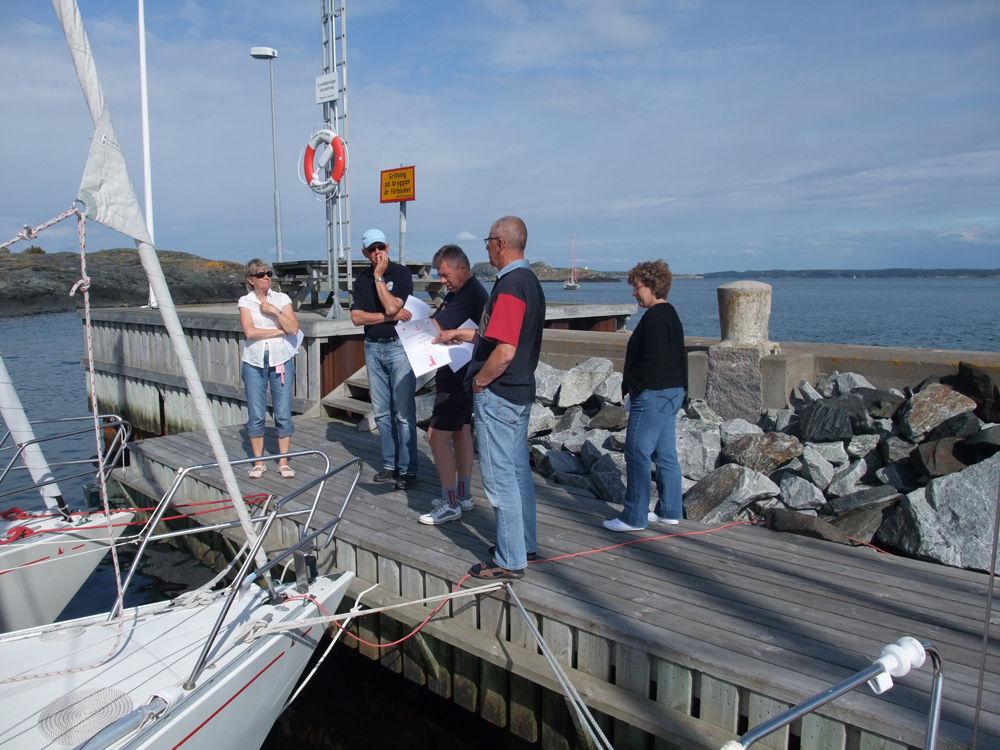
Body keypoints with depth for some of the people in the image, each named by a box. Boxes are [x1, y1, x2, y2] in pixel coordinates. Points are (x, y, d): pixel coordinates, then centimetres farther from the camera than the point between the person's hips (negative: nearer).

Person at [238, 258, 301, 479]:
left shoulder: (282, 299, 5)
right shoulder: (245, 301, 3)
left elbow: (294, 328, -6)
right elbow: (249, 331, -12)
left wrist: (274, 311, -13)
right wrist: (280, 331, -8)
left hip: (281, 361, 0)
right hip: (254, 362, 0)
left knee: (283, 413, 0)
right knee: (255, 414, 2)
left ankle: (283, 462, 9)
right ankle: (258, 462, 14)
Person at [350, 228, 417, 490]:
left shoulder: (401, 273, -5)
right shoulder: (362, 279, 10)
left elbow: (391, 307, -18)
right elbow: (356, 317, 0)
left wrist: (379, 277, -12)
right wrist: (390, 317, -11)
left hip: (399, 345, -5)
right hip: (373, 348, 6)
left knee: (404, 413, -6)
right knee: (382, 413, 10)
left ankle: (407, 470, 0)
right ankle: (390, 464, 20)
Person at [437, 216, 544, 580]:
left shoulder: (510, 285, -21)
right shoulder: (530, 281, 11)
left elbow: (504, 351, -28)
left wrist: (478, 381, -13)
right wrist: (461, 334, 22)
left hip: (498, 395, -10)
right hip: (520, 391, 10)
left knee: (500, 478, -1)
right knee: (518, 471, 18)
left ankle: (510, 560, 8)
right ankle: (524, 544, 30)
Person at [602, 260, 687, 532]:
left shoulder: (654, 317, -17)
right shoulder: (670, 315, 16)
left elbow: (652, 360, -24)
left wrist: (630, 385, -13)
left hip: (653, 394, -11)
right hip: (672, 392, 11)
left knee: (637, 453, -5)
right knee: (666, 453, 15)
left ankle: (634, 517, 0)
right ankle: (670, 511, 23)